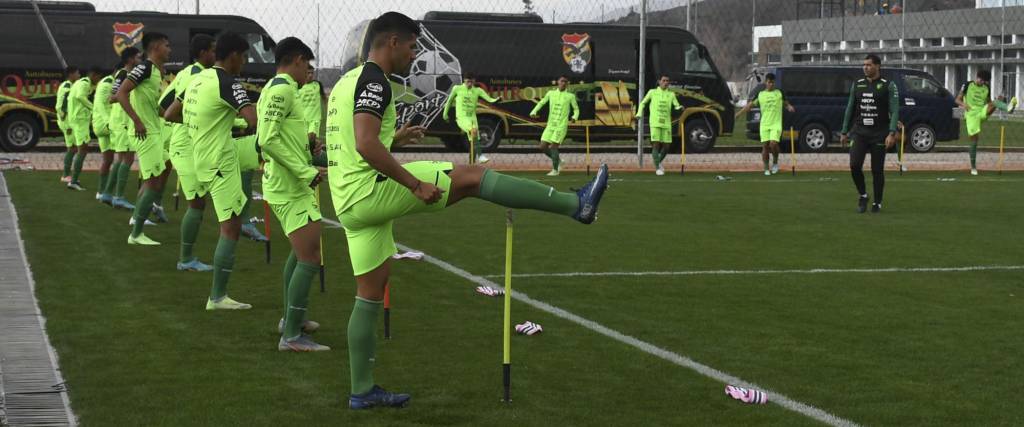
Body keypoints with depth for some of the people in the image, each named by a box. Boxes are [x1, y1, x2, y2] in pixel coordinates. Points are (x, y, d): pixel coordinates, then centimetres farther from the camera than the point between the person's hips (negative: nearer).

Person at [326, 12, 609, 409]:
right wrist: (415, 184, -23)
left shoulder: (346, 82, 20)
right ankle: (576, 204, -12)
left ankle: (362, 391, 18)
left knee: (370, 294, 14)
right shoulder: (373, 81, -11)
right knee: (470, 176, -10)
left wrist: (393, 139, 28)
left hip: (349, 204, 10)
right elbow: (365, 145, -25)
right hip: (370, 189, -10)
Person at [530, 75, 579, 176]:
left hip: (561, 126, -4)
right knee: (543, 147, 0)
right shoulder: (551, 94, 9)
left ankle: (555, 170, 4)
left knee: (553, 146, -12)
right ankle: (558, 160, 23)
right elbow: (541, 103, 18)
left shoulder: (570, 96, 1)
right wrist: (534, 112, 1)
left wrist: (575, 117, -13)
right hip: (550, 125, 4)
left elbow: (576, 109, 8)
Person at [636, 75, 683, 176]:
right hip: (655, 123, -3)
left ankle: (658, 162, 30)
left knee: (666, 146, 3)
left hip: (666, 123, 3)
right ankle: (657, 168, -6)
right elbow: (643, 103, 18)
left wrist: (679, 107, -20)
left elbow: (676, 106, 3)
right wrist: (639, 113, 4)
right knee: (656, 144, -11)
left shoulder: (671, 94, 11)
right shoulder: (652, 92, 8)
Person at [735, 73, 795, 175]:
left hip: (776, 123, -2)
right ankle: (766, 169, 7)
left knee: (773, 144, -19)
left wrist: (789, 107, -6)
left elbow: (786, 103, 19)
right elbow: (749, 105, 9)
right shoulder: (760, 94, 7)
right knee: (765, 146, -2)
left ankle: (775, 163, 5)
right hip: (764, 124, 2)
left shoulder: (780, 93, 7)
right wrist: (737, 115, 3)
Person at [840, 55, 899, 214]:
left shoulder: (888, 86, -2)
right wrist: (844, 132, 14)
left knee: (877, 170, 2)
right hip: (859, 133, 3)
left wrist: (892, 133, -18)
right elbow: (850, 109, 16)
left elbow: (894, 111, -7)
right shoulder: (857, 85, 9)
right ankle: (862, 195, 9)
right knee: (854, 165, -14)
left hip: (879, 135, -3)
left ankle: (877, 203, 16)